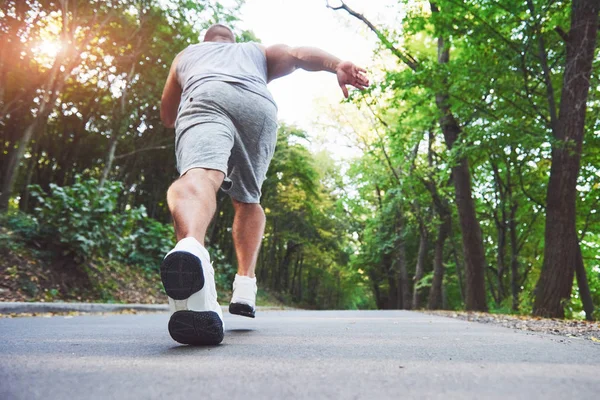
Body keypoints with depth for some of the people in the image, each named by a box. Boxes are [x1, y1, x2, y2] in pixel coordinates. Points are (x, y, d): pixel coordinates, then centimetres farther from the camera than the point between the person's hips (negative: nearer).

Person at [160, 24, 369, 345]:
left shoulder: (187, 54, 41)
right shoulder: (257, 51, 40)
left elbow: (167, 117, 45)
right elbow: (297, 54, 17)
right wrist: (337, 65, 0)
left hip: (205, 96, -1)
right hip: (260, 105, 1)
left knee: (200, 176, -28)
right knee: (247, 199, 19)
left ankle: (190, 247, -62)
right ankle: (245, 286, 2)